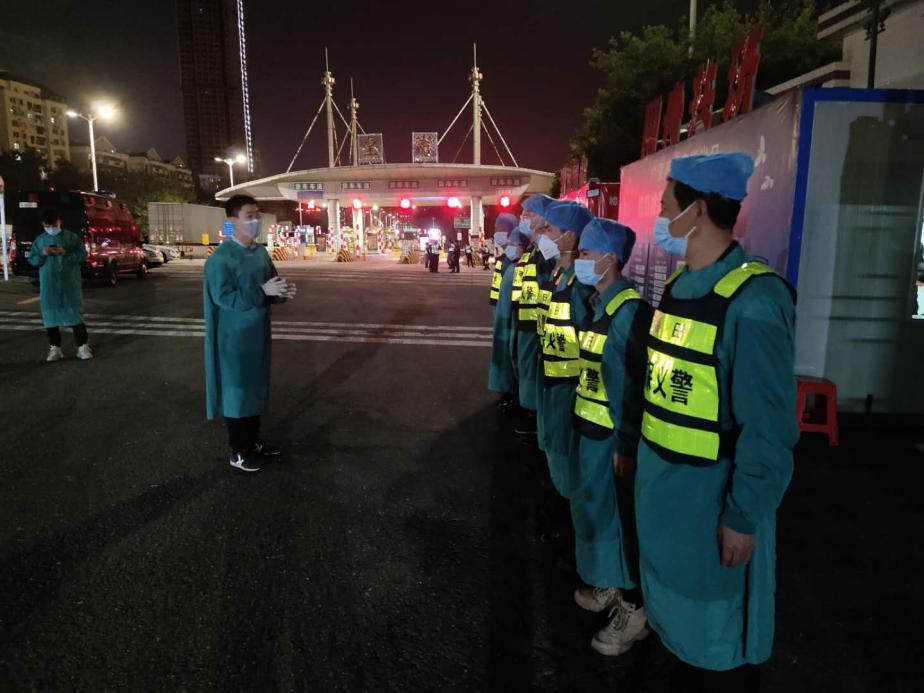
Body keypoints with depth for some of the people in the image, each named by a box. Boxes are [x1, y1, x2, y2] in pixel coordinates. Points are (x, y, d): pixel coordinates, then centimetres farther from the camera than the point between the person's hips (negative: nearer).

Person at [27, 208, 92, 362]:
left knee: (75, 314, -3)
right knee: (50, 315, 4)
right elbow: (31, 260, 10)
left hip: (70, 284, -3)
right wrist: (42, 254, -10)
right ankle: (55, 348, 12)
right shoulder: (39, 240, 9)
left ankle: (83, 346, 1)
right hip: (48, 286, 3)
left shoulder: (71, 237, 2)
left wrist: (66, 253, -17)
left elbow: (83, 255, -3)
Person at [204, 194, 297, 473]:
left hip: (258, 332, 7)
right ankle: (239, 451, 17)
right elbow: (223, 297, -22)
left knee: (257, 387, 16)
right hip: (234, 337, -7)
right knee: (236, 389, 4)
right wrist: (263, 291, -28)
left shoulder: (261, 252, 6)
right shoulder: (221, 257, -16)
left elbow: (269, 285, 13)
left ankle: (253, 440, 32)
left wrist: (282, 292, -10)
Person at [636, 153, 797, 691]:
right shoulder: (679, 285, 4)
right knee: (678, 598, 26)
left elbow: (769, 428, -22)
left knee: (718, 626, 14)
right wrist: (639, 450, 13)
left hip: (713, 492, -8)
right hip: (661, 480, 8)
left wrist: (743, 517, -18)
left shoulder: (752, 300, -23)